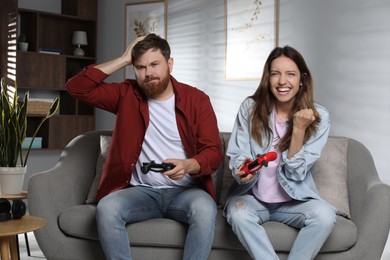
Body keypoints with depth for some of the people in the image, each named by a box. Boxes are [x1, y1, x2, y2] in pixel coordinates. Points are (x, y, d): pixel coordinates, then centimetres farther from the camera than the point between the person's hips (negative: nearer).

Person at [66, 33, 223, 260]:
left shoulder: (197, 99, 0)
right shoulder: (127, 94, 6)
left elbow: (214, 152, -3)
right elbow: (77, 87, -2)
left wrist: (189, 165, -26)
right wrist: (123, 60, -4)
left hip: (185, 191, -1)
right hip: (142, 191, 2)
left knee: (205, 209, -34)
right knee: (106, 208, -29)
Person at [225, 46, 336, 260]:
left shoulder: (318, 117, -6)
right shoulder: (250, 108, -5)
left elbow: (296, 172, -10)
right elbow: (237, 157, -6)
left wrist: (299, 129, -22)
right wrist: (243, 171, -30)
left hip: (294, 200, 1)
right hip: (252, 196, 0)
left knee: (325, 215, -29)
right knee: (238, 213, -33)